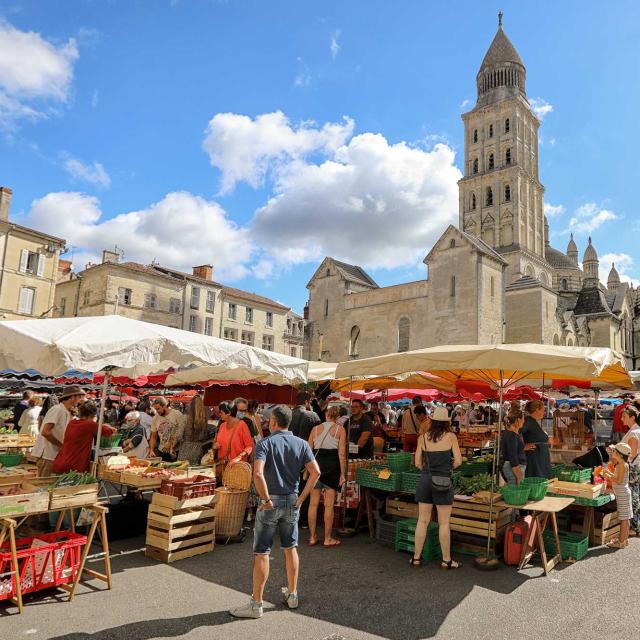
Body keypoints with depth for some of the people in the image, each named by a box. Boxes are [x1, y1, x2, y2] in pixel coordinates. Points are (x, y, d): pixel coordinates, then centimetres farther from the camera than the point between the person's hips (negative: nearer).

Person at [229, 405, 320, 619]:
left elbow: (258, 474, -26)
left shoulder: (265, 443, -11)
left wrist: (266, 500, -16)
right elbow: (315, 472, -5)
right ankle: (292, 595, 30)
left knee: (262, 553, 4)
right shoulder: (301, 444, 2)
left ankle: (256, 604, 11)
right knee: (291, 548, 18)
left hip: (271, 502, -5)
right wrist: (301, 497, 0)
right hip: (292, 502, 5)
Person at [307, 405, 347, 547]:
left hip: (316, 465, 3)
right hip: (332, 466, -3)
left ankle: (312, 537, 17)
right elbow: (341, 454, -5)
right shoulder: (340, 429, 1)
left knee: (313, 503, 10)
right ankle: (328, 539, 11)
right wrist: (342, 473, -1)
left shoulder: (315, 428, 8)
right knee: (329, 505, 4)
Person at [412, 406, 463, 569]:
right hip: (443, 481, -3)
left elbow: (417, 462, 1)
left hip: (425, 479, 3)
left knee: (423, 521, 11)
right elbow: (458, 461, -8)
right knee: (444, 523, 7)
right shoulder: (450, 436, -7)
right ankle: (446, 560, 18)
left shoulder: (423, 437, 0)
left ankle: (416, 558, 18)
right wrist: (448, 467, 11)